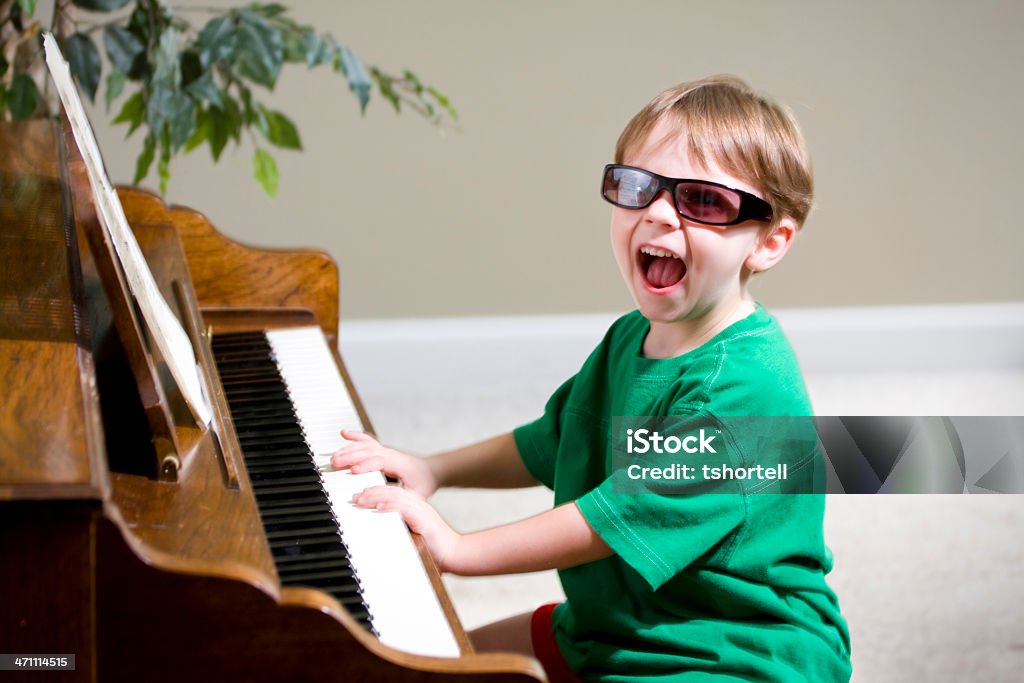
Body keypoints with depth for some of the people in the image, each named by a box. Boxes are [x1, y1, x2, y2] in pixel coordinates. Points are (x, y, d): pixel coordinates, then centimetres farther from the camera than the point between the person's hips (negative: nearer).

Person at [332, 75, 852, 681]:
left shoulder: (743, 387, -27)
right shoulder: (630, 338, 5)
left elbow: (622, 515, -28)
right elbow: (549, 447, 20)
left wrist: (459, 549, -22)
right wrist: (431, 470, 9)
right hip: (608, 630, 10)